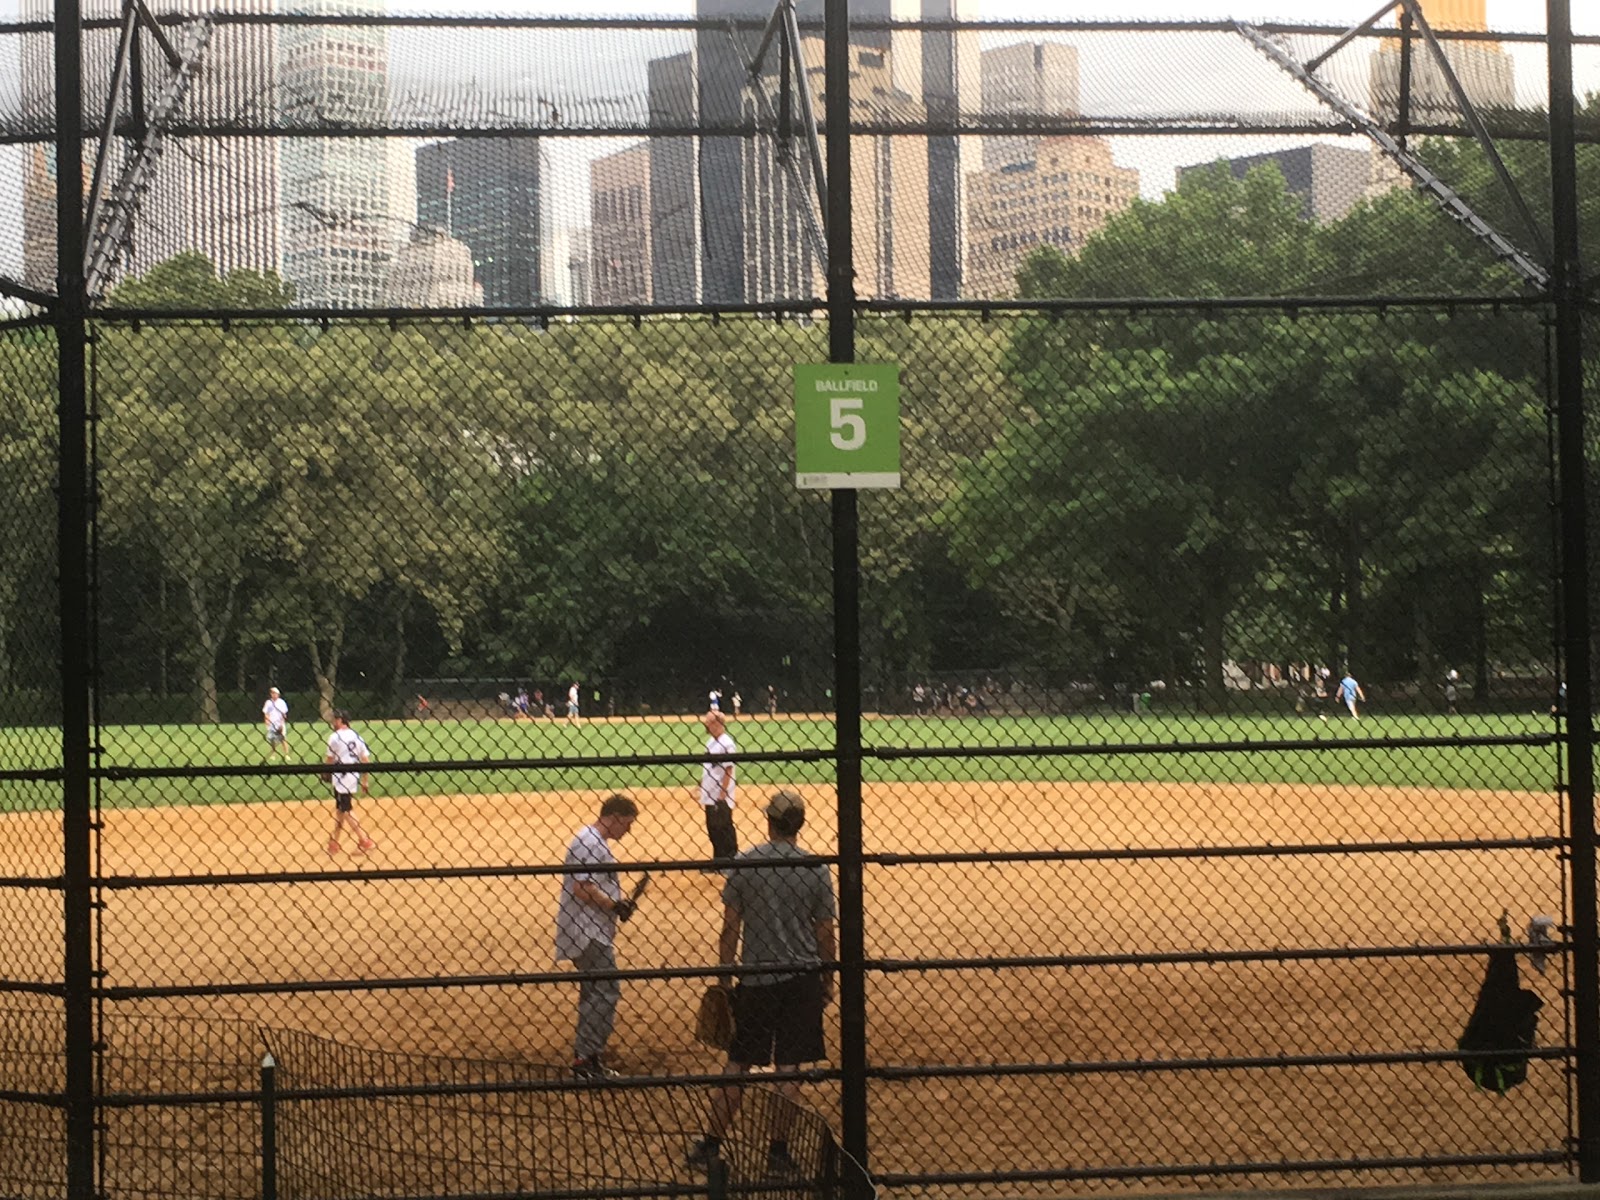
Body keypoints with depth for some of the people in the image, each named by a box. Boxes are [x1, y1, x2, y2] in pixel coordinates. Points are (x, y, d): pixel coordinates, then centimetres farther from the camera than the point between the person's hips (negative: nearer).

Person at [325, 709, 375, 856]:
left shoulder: (335, 737, -10)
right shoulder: (356, 736, 8)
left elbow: (330, 760, -6)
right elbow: (366, 760, 7)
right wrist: (364, 782, 13)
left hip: (341, 777, -7)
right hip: (354, 776, 7)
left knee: (347, 810, -1)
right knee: (340, 808, 17)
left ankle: (364, 840, -8)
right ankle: (334, 842, 25)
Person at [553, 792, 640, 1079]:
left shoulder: (595, 842, 16)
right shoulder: (590, 843, -16)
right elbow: (582, 888, -24)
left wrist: (618, 905, 9)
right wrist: (615, 906, -16)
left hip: (592, 934, 11)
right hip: (588, 934, -11)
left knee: (595, 995, 16)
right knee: (607, 992, -12)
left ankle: (585, 1058, 22)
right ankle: (587, 1058, -12)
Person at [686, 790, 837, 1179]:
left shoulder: (742, 865, -5)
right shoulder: (815, 869, -4)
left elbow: (730, 929, -3)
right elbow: (826, 934, -1)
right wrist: (828, 980, 12)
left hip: (756, 979, 0)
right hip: (802, 979, 0)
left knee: (737, 1066, 9)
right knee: (789, 1069, 6)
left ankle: (710, 1147, 13)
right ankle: (778, 1153, 9)